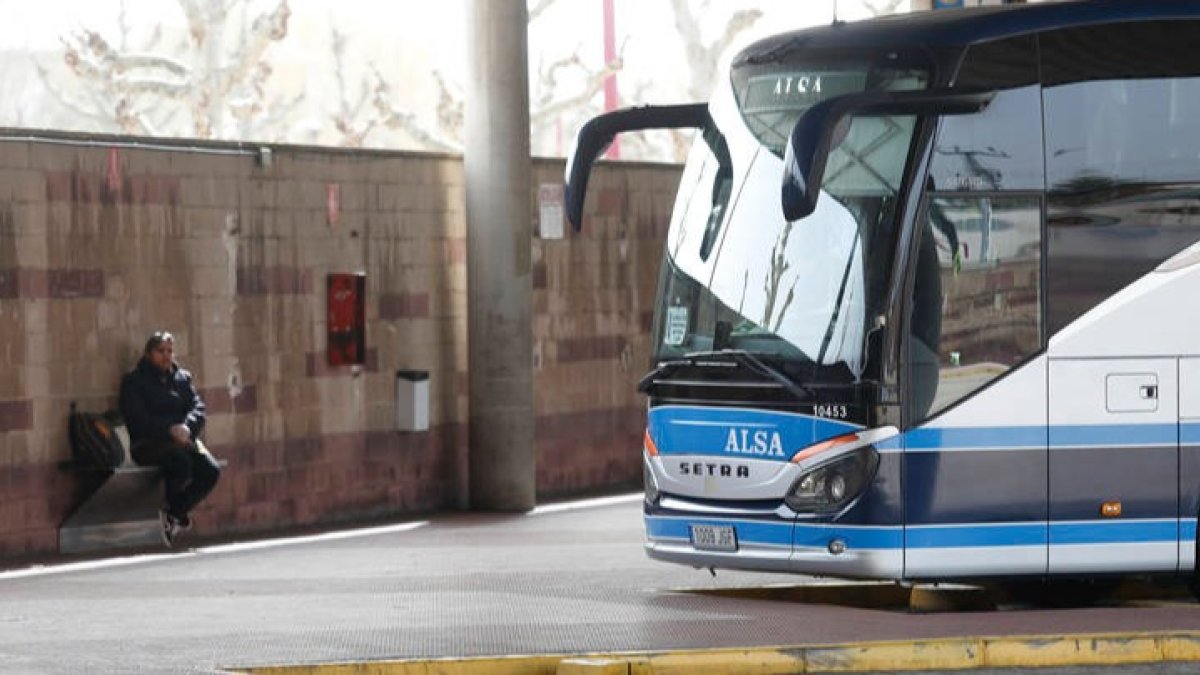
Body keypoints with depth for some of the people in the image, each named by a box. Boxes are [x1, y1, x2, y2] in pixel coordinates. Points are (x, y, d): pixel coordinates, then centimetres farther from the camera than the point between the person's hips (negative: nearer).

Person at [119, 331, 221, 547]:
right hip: (148, 444, -5)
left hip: (183, 439, 5)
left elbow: (198, 407, 8)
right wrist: (170, 430, -22)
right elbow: (138, 420, -9)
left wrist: (187, 428, -15)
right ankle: (173, 509, -10)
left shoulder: (182, 378, 19)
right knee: (181, 460, -36)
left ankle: (173, 513, -4)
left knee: (211, 470, -21)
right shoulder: (134, 382, 3)